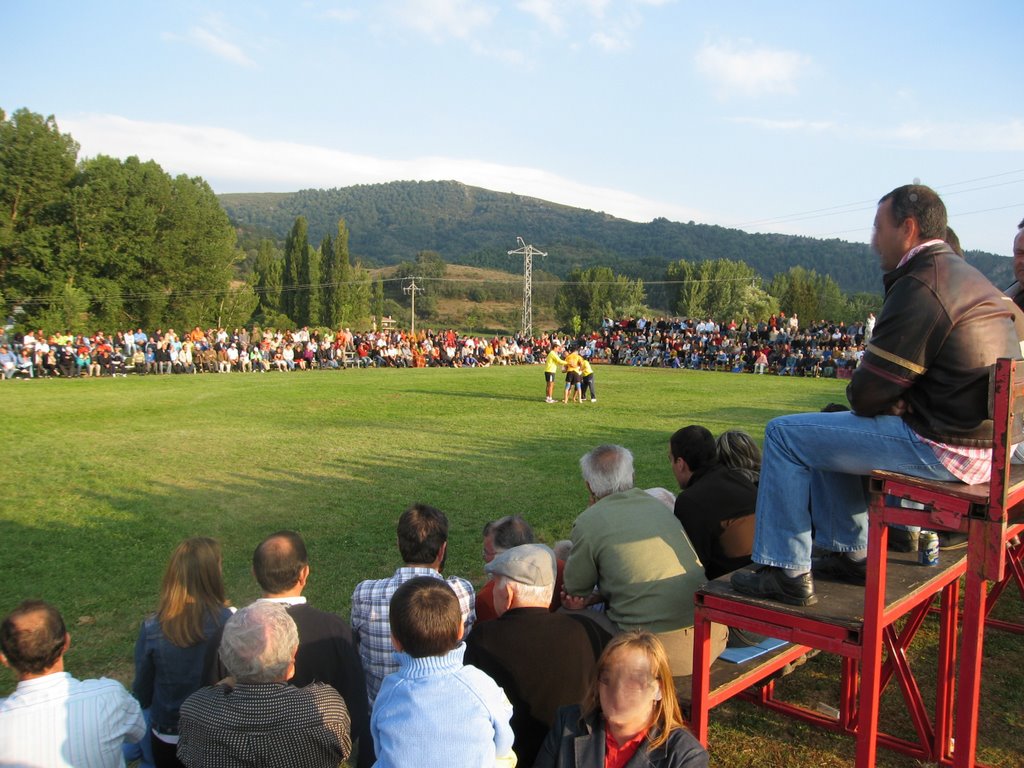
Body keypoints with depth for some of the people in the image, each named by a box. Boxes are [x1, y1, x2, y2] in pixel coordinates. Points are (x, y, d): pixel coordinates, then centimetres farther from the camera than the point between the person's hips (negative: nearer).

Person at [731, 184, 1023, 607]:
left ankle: (785, 573, 0)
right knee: (829, 430, 26)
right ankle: (851, 554, 30)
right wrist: (899, 401, 4)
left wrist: (858, 394, 5)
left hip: (943, 446, -10)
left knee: (785, 434, -5)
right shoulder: (968, 276, 14)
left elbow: (868, 394, -19)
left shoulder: (921, 286, -19)